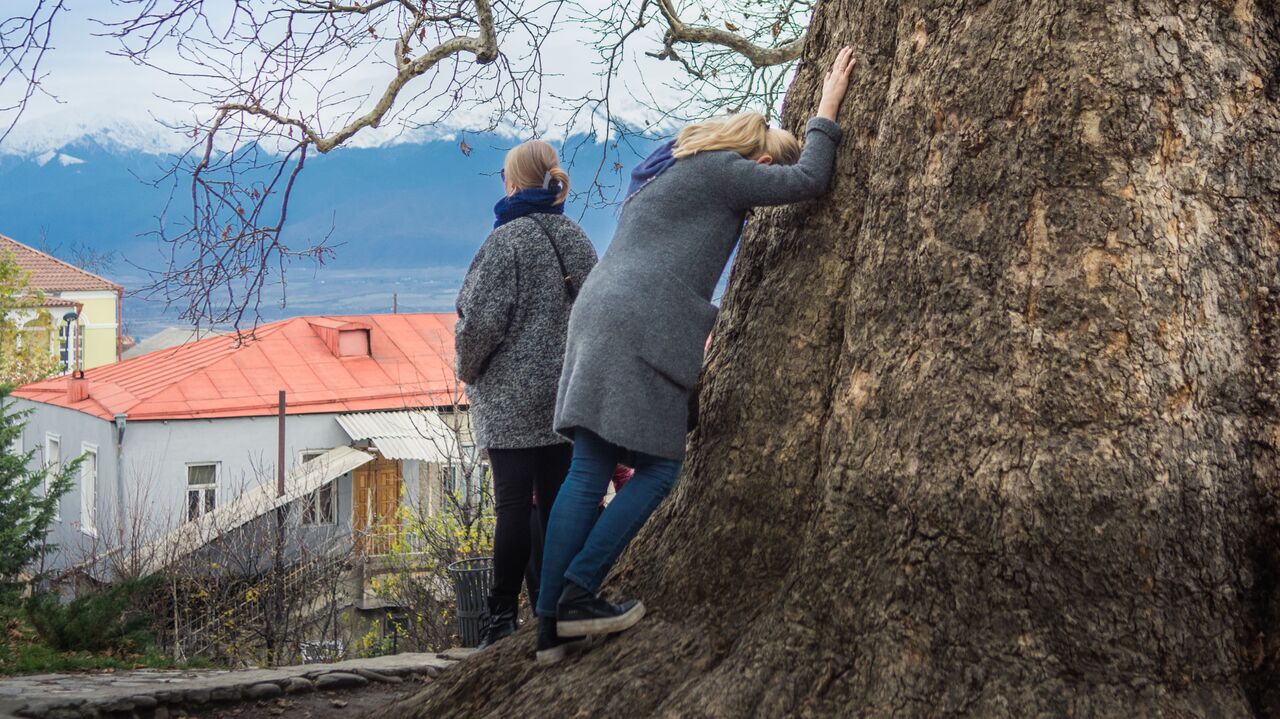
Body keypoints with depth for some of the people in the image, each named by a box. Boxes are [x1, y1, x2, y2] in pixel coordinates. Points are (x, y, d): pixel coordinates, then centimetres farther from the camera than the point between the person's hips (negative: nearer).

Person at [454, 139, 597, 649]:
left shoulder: (507, 240, -12)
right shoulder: (577, 240, 9)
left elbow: (481, 320, -15)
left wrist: (468, 372, 1)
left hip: (510, 398, -6)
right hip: (568, 396, 6)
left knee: (513, 503, -4)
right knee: (558, 501, 8)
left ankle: (504, 614, -2)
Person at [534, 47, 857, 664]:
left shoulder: (669, 170, 29)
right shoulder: (719, 172, 0)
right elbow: (806, 181, -2)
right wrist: (826, 111, 9)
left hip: (599, 318, 9)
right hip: (640, 330, -9)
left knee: (588, 473, 4)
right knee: (657, 468, -2)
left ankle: (552, 625, 1)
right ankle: (577, 595, -8)